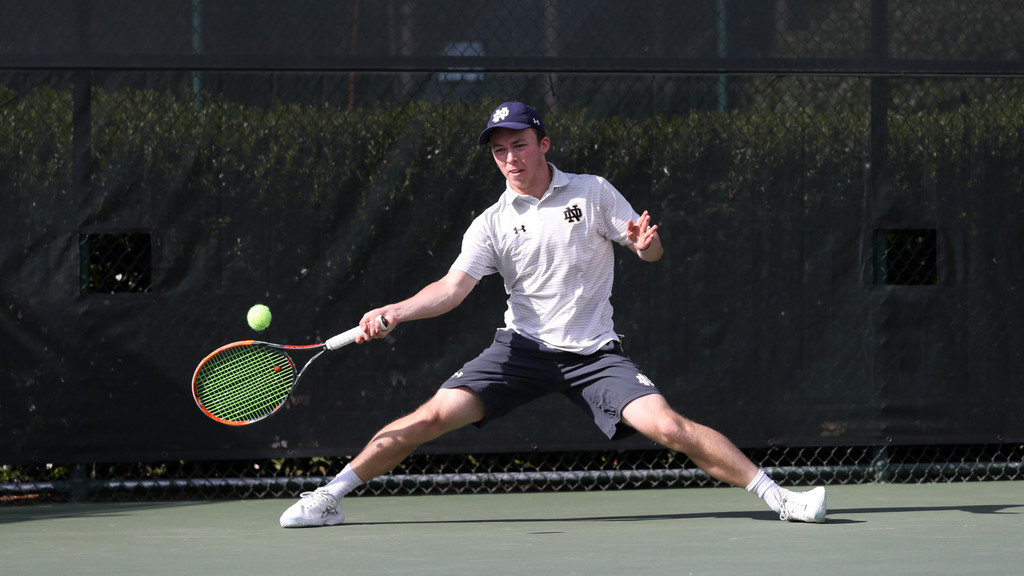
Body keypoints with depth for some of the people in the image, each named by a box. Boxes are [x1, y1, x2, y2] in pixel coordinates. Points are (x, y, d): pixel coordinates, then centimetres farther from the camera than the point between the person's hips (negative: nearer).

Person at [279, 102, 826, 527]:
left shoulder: (593, 192, 1)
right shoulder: (491, 224, 3)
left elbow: (651, 251, 5)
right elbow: (453, 287, -7)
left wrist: (646, 242, -21)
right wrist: (395, 311, -25)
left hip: (594, 352, -1)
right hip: (521, 348, 1)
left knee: (668, 426, -21)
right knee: (430, 417, -13)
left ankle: (777, 496, -13)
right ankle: (327, 499, -2)